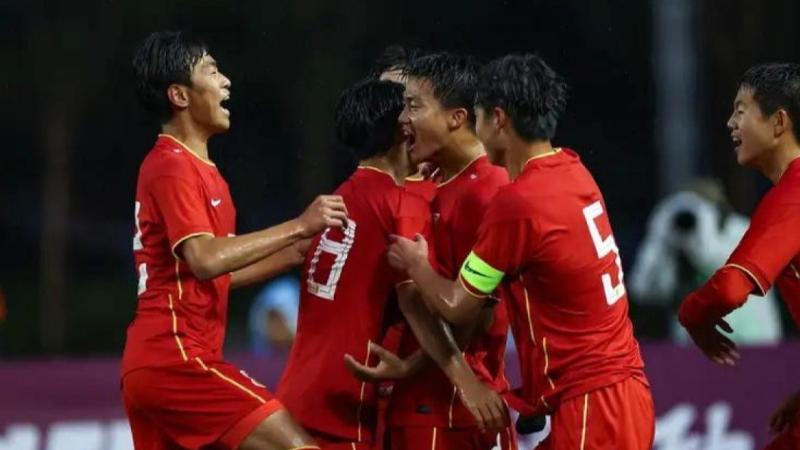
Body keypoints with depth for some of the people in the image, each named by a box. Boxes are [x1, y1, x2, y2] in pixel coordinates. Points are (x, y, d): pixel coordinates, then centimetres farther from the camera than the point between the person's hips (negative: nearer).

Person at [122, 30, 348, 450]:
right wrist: (297, 226, -20)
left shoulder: (189, 167, 22)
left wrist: (300, 251, 15)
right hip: (175, 358, -10)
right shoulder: (173, 167, -10)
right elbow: (205, 260, -24)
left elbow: (218, 274, 24)